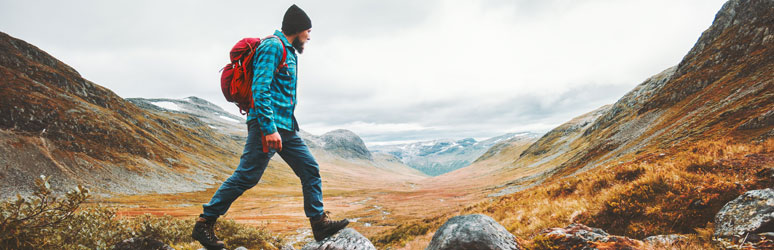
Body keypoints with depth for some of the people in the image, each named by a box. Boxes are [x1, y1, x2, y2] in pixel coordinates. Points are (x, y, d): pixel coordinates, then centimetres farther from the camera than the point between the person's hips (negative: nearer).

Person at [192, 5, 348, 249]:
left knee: (310, 170, 6)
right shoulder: (273, 46, -9)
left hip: (286, 127, 10)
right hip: (268, 124, -10)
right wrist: (269, 128, -25)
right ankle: (204, 223, 6)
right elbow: (260, 89, -20)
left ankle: (319, 222, 10)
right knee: (246, 176, -7)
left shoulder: (288, 52, 21)